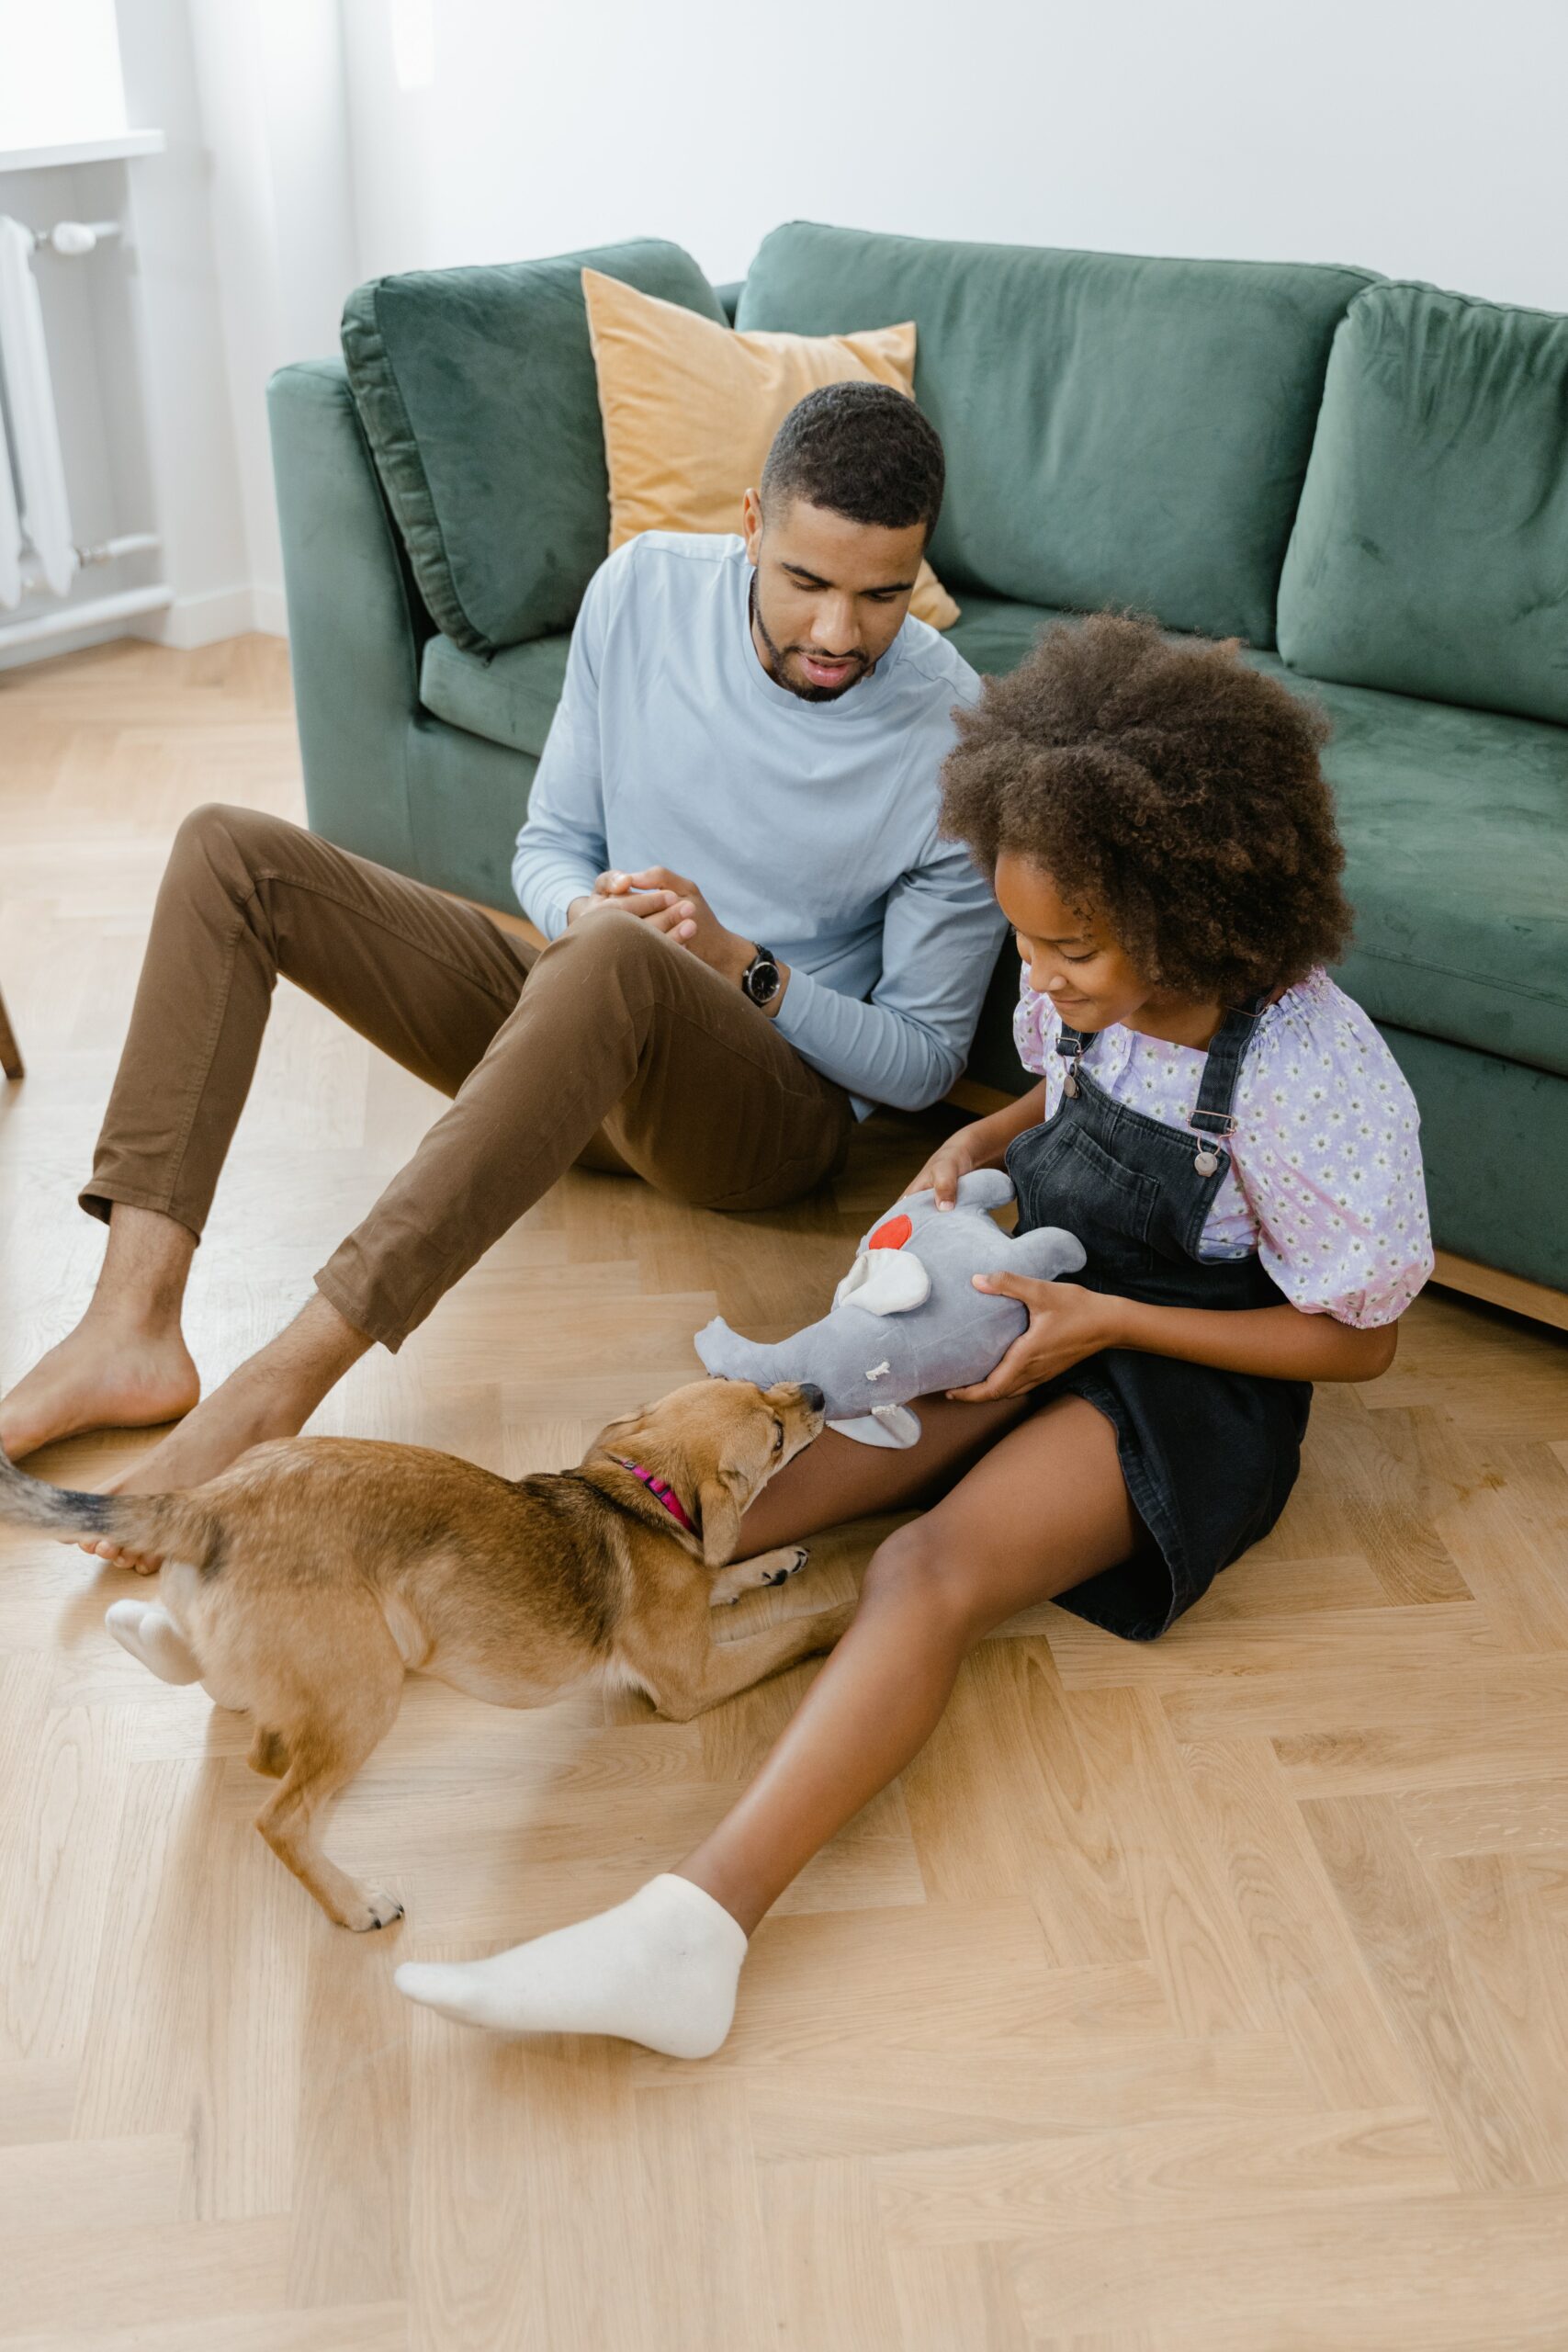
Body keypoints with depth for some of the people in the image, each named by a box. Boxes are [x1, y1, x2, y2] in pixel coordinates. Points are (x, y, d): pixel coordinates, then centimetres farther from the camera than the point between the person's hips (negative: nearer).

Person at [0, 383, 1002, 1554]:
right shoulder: (646, 591, -5)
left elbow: (924, 1061, -9)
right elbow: (550, 845, 5)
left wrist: (737, 961, -24)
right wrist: (586, 910, -19)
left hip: (779, 1100, -5)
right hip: (585, 1026, 6)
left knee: (613, 965, -41)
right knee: (230, 851, -8)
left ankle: (286, 1378, -38)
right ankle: (134, 1324, -22)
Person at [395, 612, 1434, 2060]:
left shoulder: (1315, 1081, -24)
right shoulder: (1090, 986, -5)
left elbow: (1358, 1338, -14)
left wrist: (1108, 1323, -21)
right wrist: (980, 1143, -4)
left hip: (1189, 1371, -7)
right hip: (1045, 1298, 7)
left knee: (933, 1571, -30)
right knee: (846, 1427, -23)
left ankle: (695, 1925, -43)